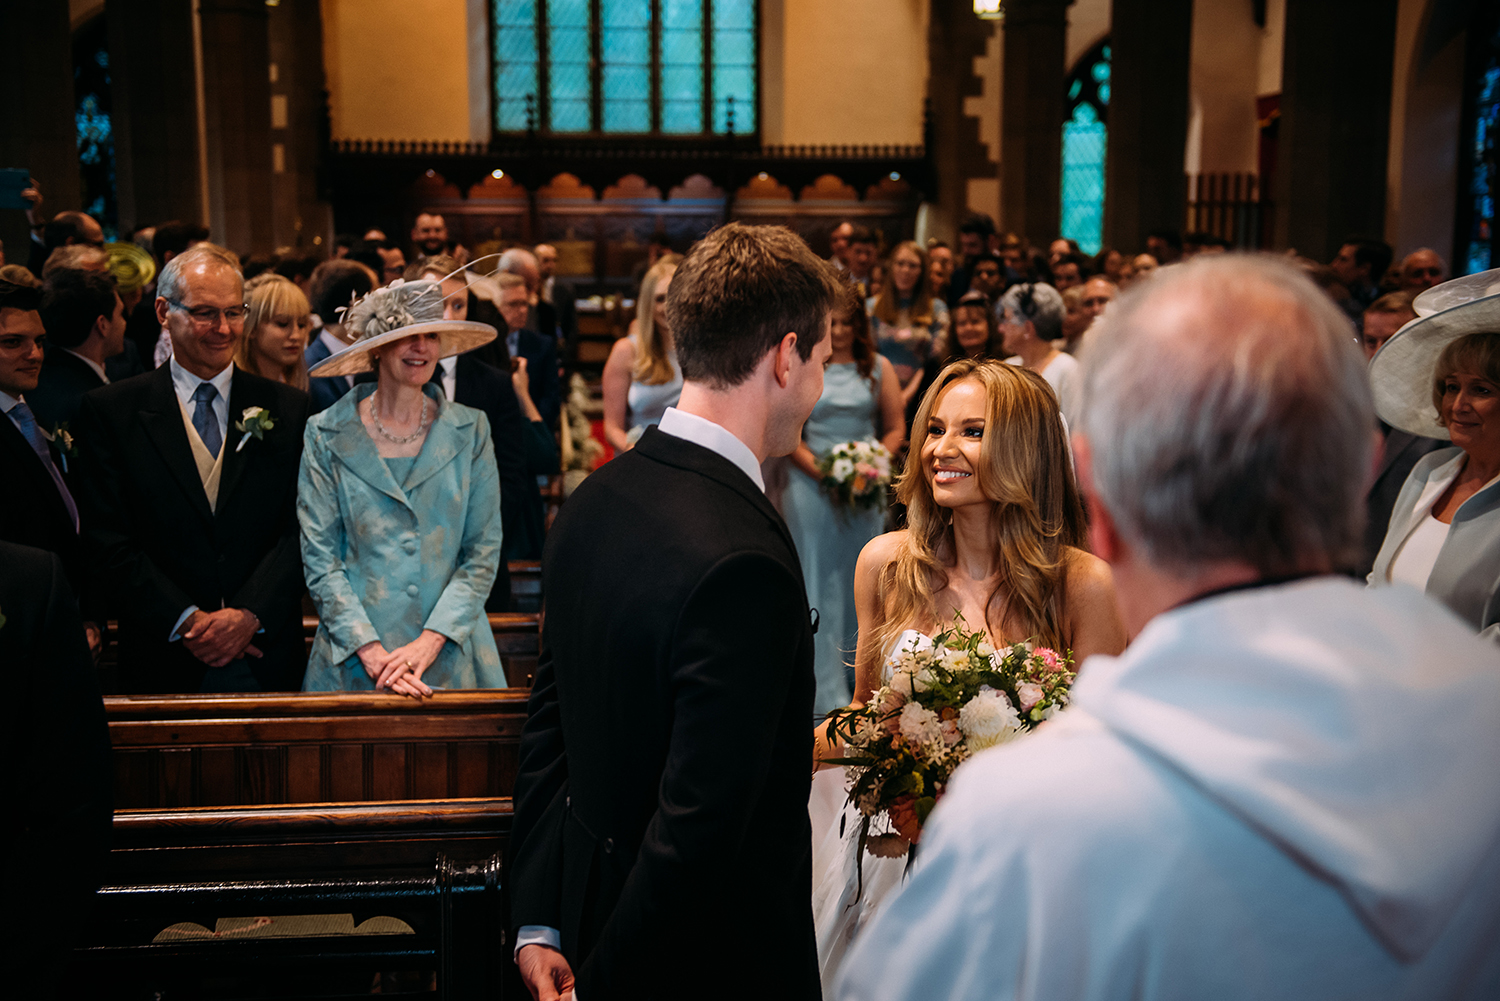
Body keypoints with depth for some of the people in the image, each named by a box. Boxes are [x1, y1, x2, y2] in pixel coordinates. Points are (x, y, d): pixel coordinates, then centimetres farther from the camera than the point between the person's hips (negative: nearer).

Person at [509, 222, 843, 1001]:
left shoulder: (593, 500, -1)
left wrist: (536, 923, 10)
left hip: (586, 902, 8)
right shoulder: (743, 562, -28)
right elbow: (698, 825, -27)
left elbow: (549, 724, 4)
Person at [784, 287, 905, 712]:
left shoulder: (878, 367, 7)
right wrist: (822, 472, -14)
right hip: (811, 485, -2)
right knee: (819, 586, -1)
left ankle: (859, 684, 20)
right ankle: (827, 692, 4)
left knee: (860, 584, 7)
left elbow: (896, 429, 8)